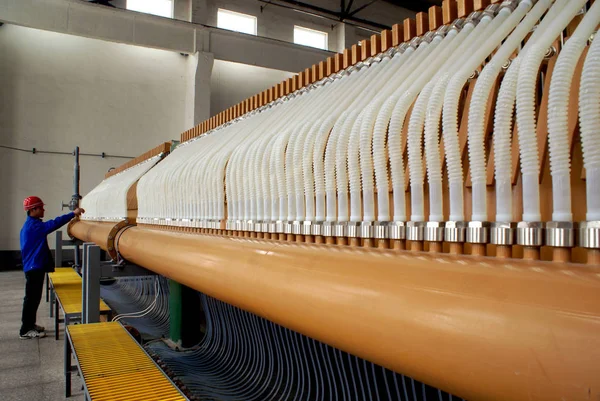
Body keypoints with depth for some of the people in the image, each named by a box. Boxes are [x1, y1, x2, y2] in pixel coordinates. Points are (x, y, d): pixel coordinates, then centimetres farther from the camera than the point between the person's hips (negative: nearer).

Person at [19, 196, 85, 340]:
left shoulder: (30, 225, 16)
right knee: (31, 298, -4)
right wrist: (73, 213, -28)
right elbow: (54, 224, -29)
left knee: (34, 298, 17)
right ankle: (26, 331, 2)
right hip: (34, 267, -10)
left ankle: (30, 324, 27)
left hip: (35, 267, 10)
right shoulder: (34, 225, -18)